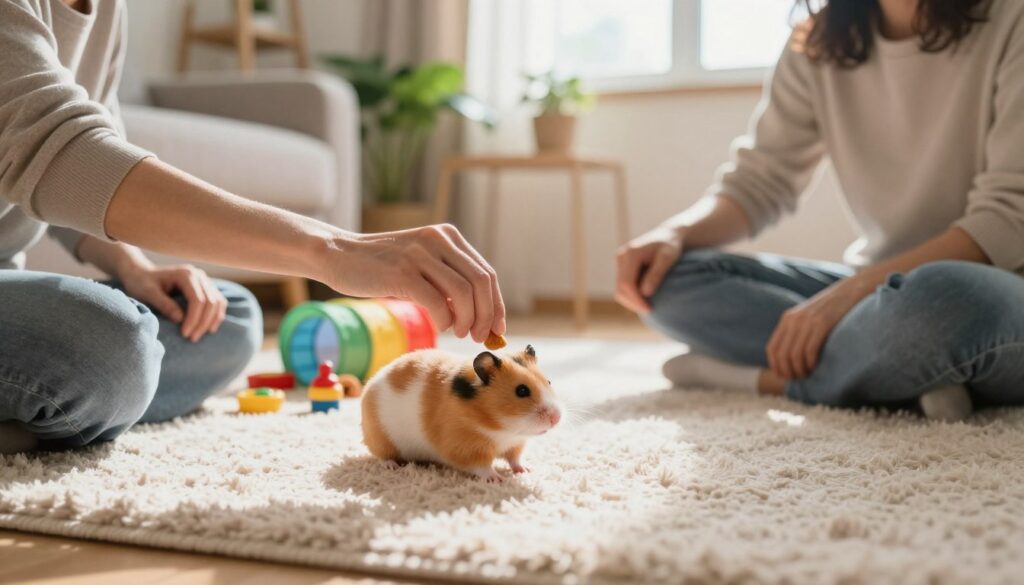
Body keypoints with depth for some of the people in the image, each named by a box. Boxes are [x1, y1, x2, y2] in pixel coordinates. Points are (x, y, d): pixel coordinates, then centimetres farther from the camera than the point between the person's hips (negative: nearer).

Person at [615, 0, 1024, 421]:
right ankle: (910, 370, -22)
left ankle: (773, 378, -15)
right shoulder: (819, 40, 4)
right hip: (881, 290, 6)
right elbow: (759, 181, 5)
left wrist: (854, 289, -29)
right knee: (669, 276, -11)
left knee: (934, 298, -41)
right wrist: (673, 234, -16)